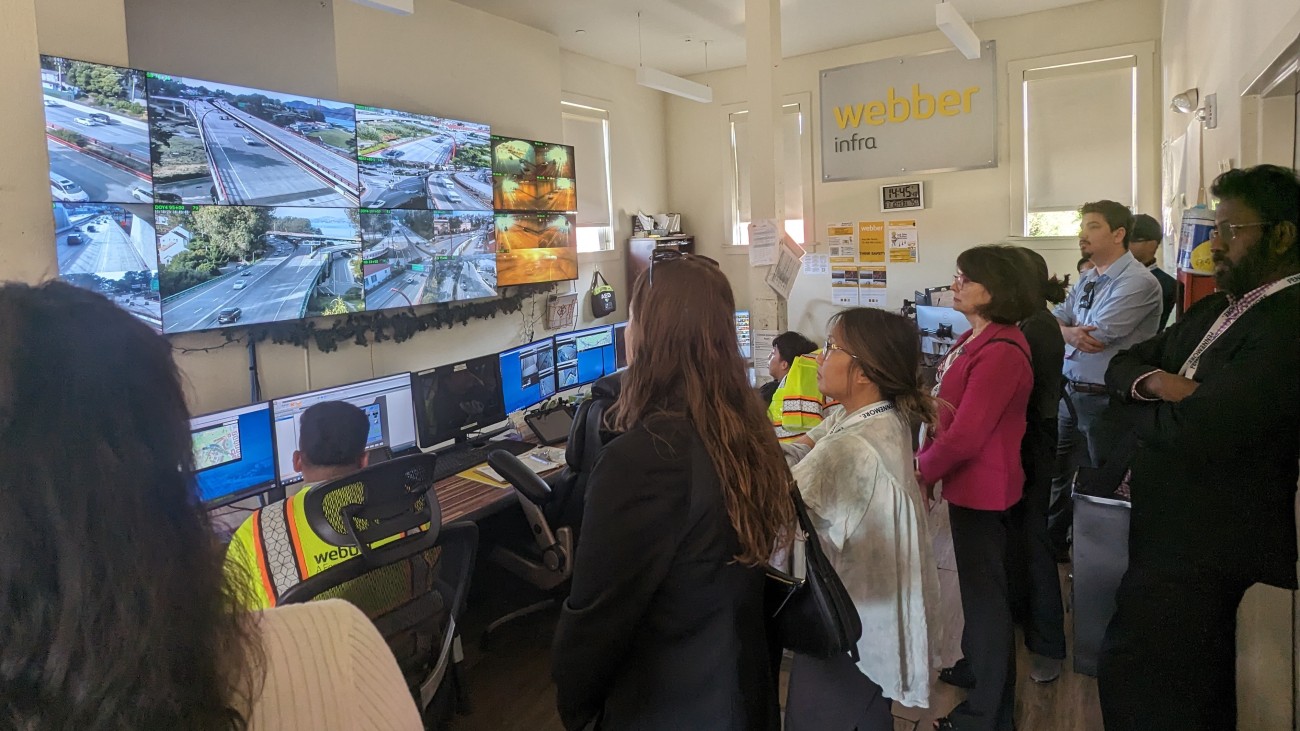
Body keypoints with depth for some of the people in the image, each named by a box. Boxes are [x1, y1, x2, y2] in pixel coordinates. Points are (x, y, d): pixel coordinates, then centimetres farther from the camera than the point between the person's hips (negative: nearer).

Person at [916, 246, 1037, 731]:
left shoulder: (1000, 353, -25)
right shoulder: (975, 339, 8)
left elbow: (965, 436, -27)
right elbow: (946, 412, 11)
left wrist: (923, 472, -12)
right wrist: (925, 461, 2)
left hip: (981, 487, -10)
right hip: (968, 482, 10)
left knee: (984, 590, 4)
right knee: (976, 582, 24)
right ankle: (977, 664, 44)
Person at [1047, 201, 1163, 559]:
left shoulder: (1138, 282, -18)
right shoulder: (1087, 280, 9)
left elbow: (1097, 335, -24)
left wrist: (1063, 331, -5)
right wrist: (1070, 332, -19)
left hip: (1106, 401, -8)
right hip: (1069, 393, 8)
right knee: (1058, 471, 18)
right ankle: (1053, 543, 35)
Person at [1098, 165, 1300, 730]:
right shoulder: (1216, 309, 9)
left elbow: (1187, 429, -30)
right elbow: (1122, 363, 10)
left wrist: (1136, 402, -8)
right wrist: (1151, 380, -14)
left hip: (1200, 540, -9)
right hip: (1181, 524, 9)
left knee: (1133, 680, 0)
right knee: (1196, 681, 26)